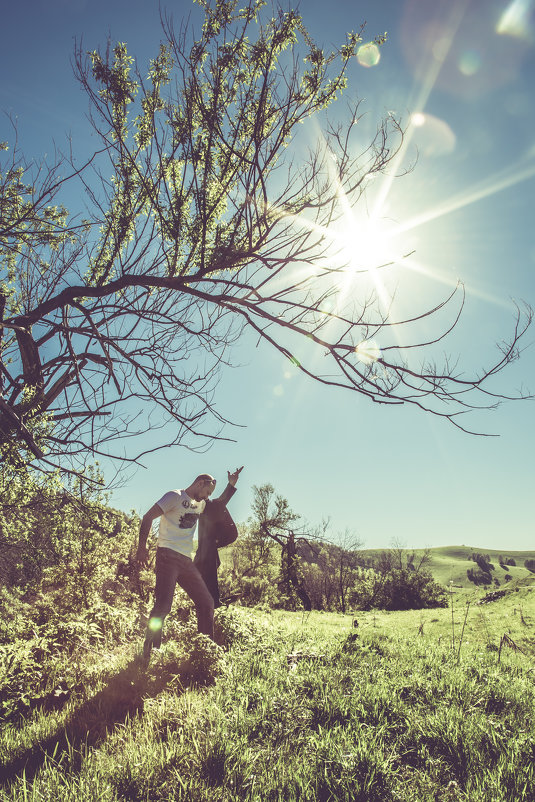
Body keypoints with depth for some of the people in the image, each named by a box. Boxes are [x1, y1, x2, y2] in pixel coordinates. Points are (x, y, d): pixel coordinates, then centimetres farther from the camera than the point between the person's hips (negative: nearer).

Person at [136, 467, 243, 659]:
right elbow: (148, 517, -9)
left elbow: (219, 505, 38)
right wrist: (142, 547, -16)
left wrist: (231, 485, 24)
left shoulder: (200, 504, 20)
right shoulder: (175, 496, -3)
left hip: (186, 561, 8)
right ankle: (149, 653, -3)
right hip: (167, 556, -8)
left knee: (206, 603, 8)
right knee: (163, 605, -16)